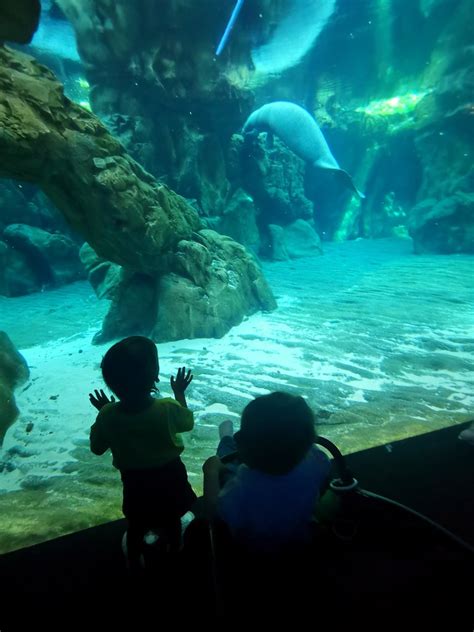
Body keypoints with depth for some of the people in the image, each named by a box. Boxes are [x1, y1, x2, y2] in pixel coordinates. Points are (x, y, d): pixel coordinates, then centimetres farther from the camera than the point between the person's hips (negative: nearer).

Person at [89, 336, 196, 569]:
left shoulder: (108, 415, -27)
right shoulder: (168, 408, -32)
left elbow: (97, 448, -8)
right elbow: (188, 422, -9)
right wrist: (180, 393, 3)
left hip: (134, 481, 1)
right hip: (169, 476, 0)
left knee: (136, 524, 29)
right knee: (172, 521, 29)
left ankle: (134, 560, 52)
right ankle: (174, 551, 54)